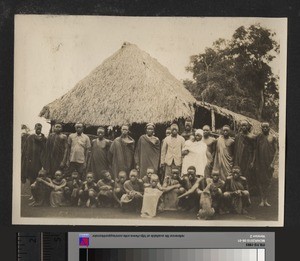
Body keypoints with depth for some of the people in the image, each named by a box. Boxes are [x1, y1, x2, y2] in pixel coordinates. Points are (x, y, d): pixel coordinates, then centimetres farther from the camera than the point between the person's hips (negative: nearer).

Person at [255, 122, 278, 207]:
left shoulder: (273, 138, 2)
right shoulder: (258, 137, 5)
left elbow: (276, 150, 0)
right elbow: (256, 150, 7)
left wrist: (273, 162, -9)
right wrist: (256, 163, 2)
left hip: (269, 162, -1)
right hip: (260, 162, 1)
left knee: (268, 181, 3)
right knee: (260, 181, 1)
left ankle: (266, 200, 9)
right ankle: (262, 200, 6)